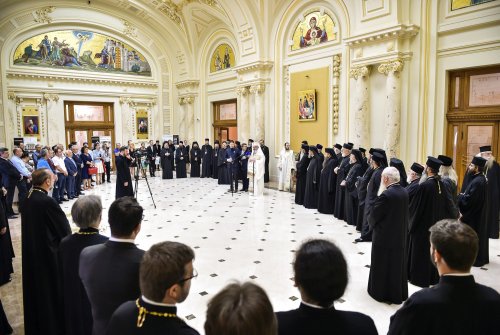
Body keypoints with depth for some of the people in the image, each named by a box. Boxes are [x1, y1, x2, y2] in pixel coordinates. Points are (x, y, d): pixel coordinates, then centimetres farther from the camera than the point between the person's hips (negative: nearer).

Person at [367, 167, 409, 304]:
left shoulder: (385, 195, -25)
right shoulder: (404, 192, -1)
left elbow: (373, 217, -19)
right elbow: (404, 214, 8)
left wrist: (371, 222, 3)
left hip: (384, 236, -7)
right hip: (400, 235, 7)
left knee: (382, 265, 9)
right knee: (398, 263, 19)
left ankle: (381, 292, 23)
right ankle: (399, 293, 33)